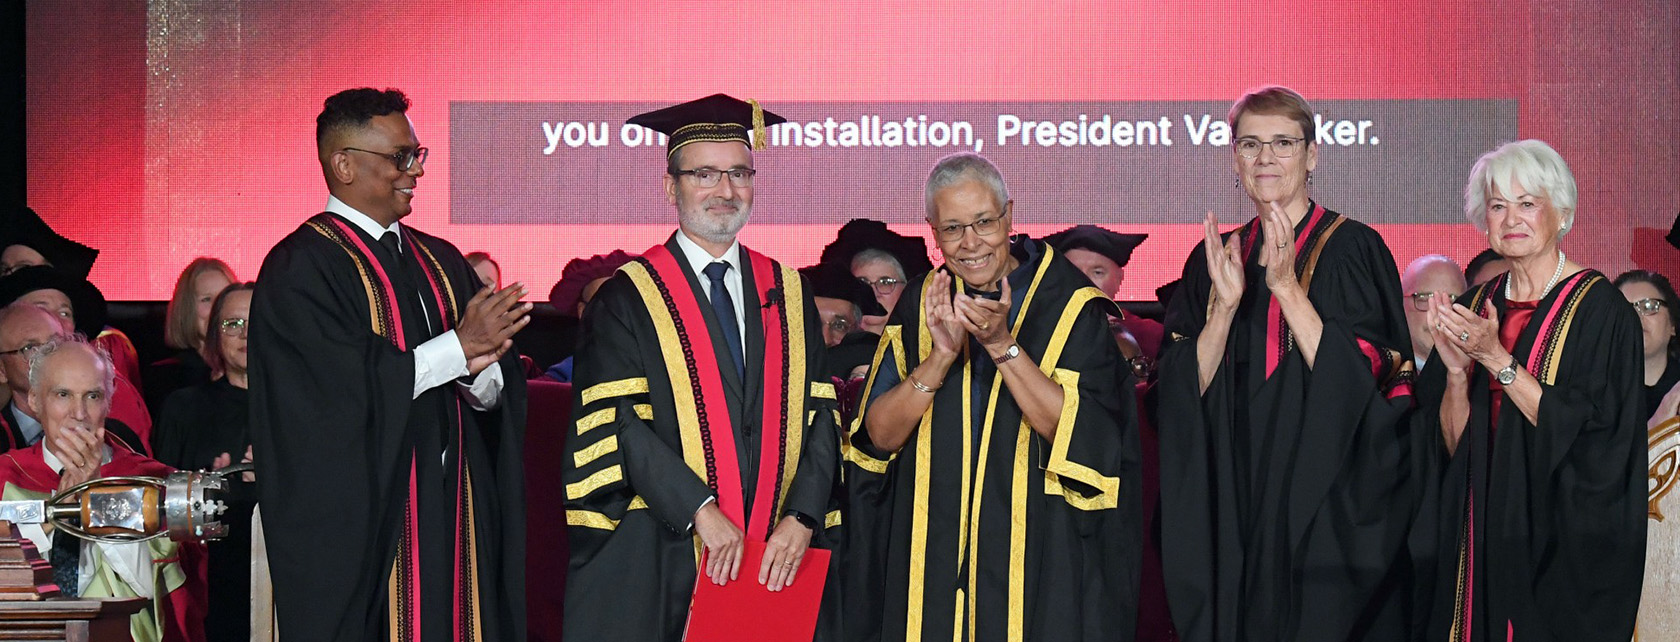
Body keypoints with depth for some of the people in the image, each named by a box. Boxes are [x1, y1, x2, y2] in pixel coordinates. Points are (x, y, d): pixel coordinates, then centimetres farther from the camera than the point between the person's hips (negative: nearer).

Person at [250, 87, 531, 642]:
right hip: (359, 528, -6)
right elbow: (345, 391, -19)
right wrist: (458, 347, -14)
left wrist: (479, 371, -14)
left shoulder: (441, 261, 15)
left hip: (455, 522, 6)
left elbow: (497, 394, 10)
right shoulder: (300, 268, -7)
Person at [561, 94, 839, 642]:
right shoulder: (627, 300, 0)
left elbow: (820, 414, 6)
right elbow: (620, 422, -10)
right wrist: (701, 511, -18)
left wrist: (800, 518, -8)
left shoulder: (789, 294, 11)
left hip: (772, 559, 3)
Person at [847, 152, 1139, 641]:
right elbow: (880, 435, -4)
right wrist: (943, 355, -18)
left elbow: (1076, 432, -15)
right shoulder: (921, 306, 3)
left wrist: (1002, 345, -23)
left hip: (1037, 560, -2)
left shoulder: (1068, 303, -5)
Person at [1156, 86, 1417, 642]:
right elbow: (1188, 391, 1)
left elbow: (1358, 381, -14)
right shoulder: (1214, 259, 9)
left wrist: (1286, 288, -20)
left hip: (1328, 508, -4)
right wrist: (1225, 304, -14)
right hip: (1234, 506, 4)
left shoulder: (1352, 249, -4)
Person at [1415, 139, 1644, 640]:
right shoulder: (1475, 307, 6)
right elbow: (1452, 445, 3)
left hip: (1564, 544, -5)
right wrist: (1456, 372, -15)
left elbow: (1586, 435, -18)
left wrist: (1497, 360, -22)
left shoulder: (1599, 310, -9)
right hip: (1481, 537, 5)